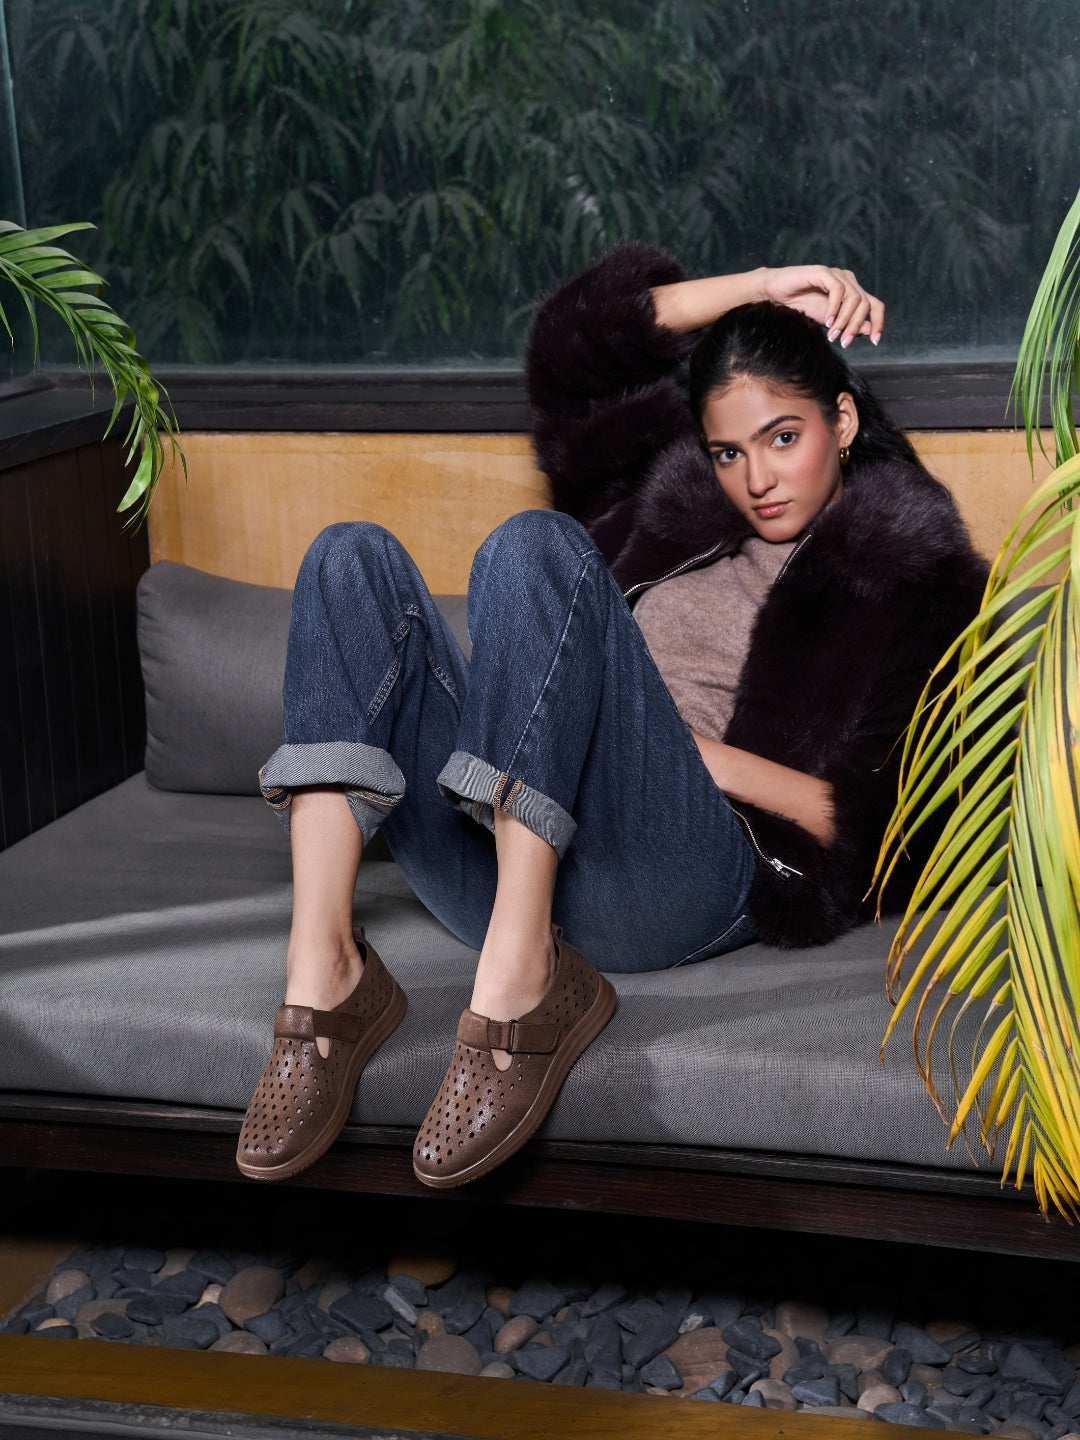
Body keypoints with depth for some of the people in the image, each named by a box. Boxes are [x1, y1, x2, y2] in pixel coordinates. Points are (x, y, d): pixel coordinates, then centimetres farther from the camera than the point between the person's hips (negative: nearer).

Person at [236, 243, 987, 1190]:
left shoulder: (907, 575, 12)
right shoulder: (678, 496, 27)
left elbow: (889, 825, 1)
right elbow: (571, 338, 26)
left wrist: (706, 753, -7)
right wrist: (758, 290, 21)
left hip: (681, 878, -6)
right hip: (499, 855, 6)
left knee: (537, 546, -23)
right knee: (355, 558, -8)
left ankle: (523, 984, -34)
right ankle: (324, 976, -25)